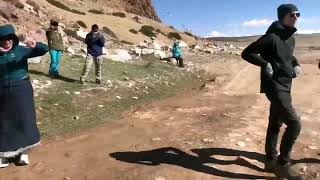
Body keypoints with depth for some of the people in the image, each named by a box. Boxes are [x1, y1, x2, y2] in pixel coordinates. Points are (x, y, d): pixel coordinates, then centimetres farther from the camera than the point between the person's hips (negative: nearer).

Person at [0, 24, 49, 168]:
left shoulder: (21, 50, -4)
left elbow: (44, 50, -9)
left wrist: (35, 45, -32)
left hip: (22, 90, -2)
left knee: (24, 119, 4)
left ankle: (23, 152, 20)